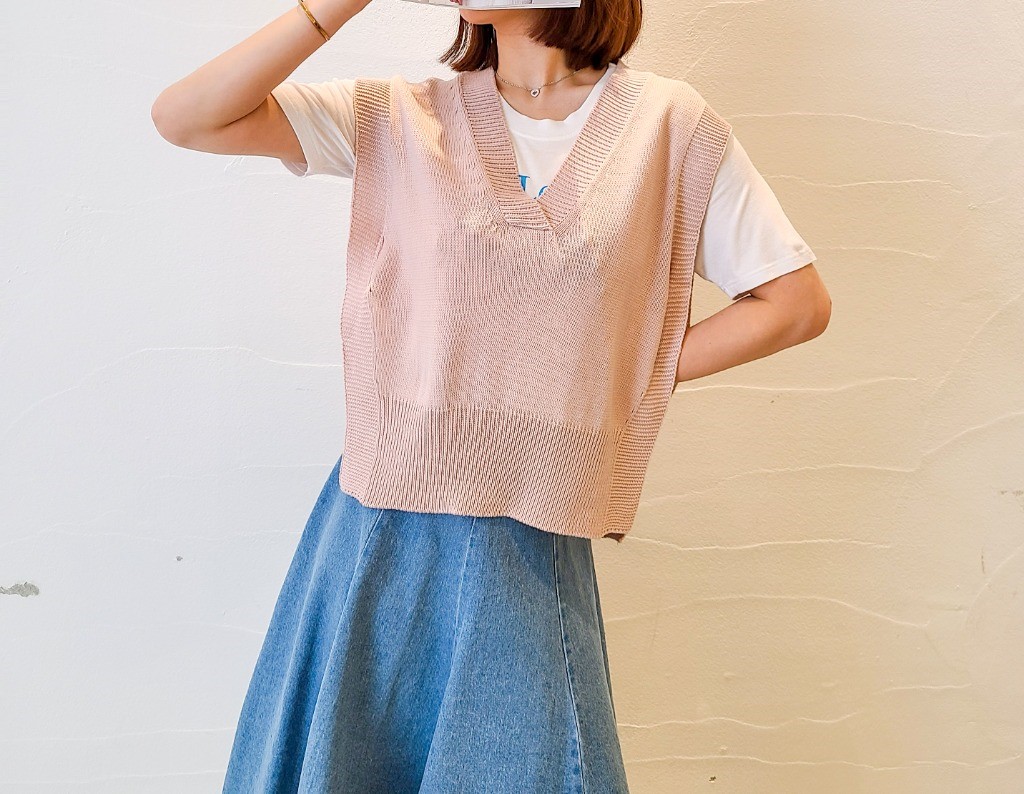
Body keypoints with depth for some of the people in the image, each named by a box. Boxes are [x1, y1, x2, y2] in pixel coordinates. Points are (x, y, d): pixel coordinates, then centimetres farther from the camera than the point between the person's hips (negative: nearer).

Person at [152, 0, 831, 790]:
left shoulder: (669, 123, 0)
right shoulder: (399, 118, 3)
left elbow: (798, 302, 2)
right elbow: (184, 117, -4)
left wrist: (621, 376, -1)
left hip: (531, 544, -1)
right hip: (381, 536, 2)